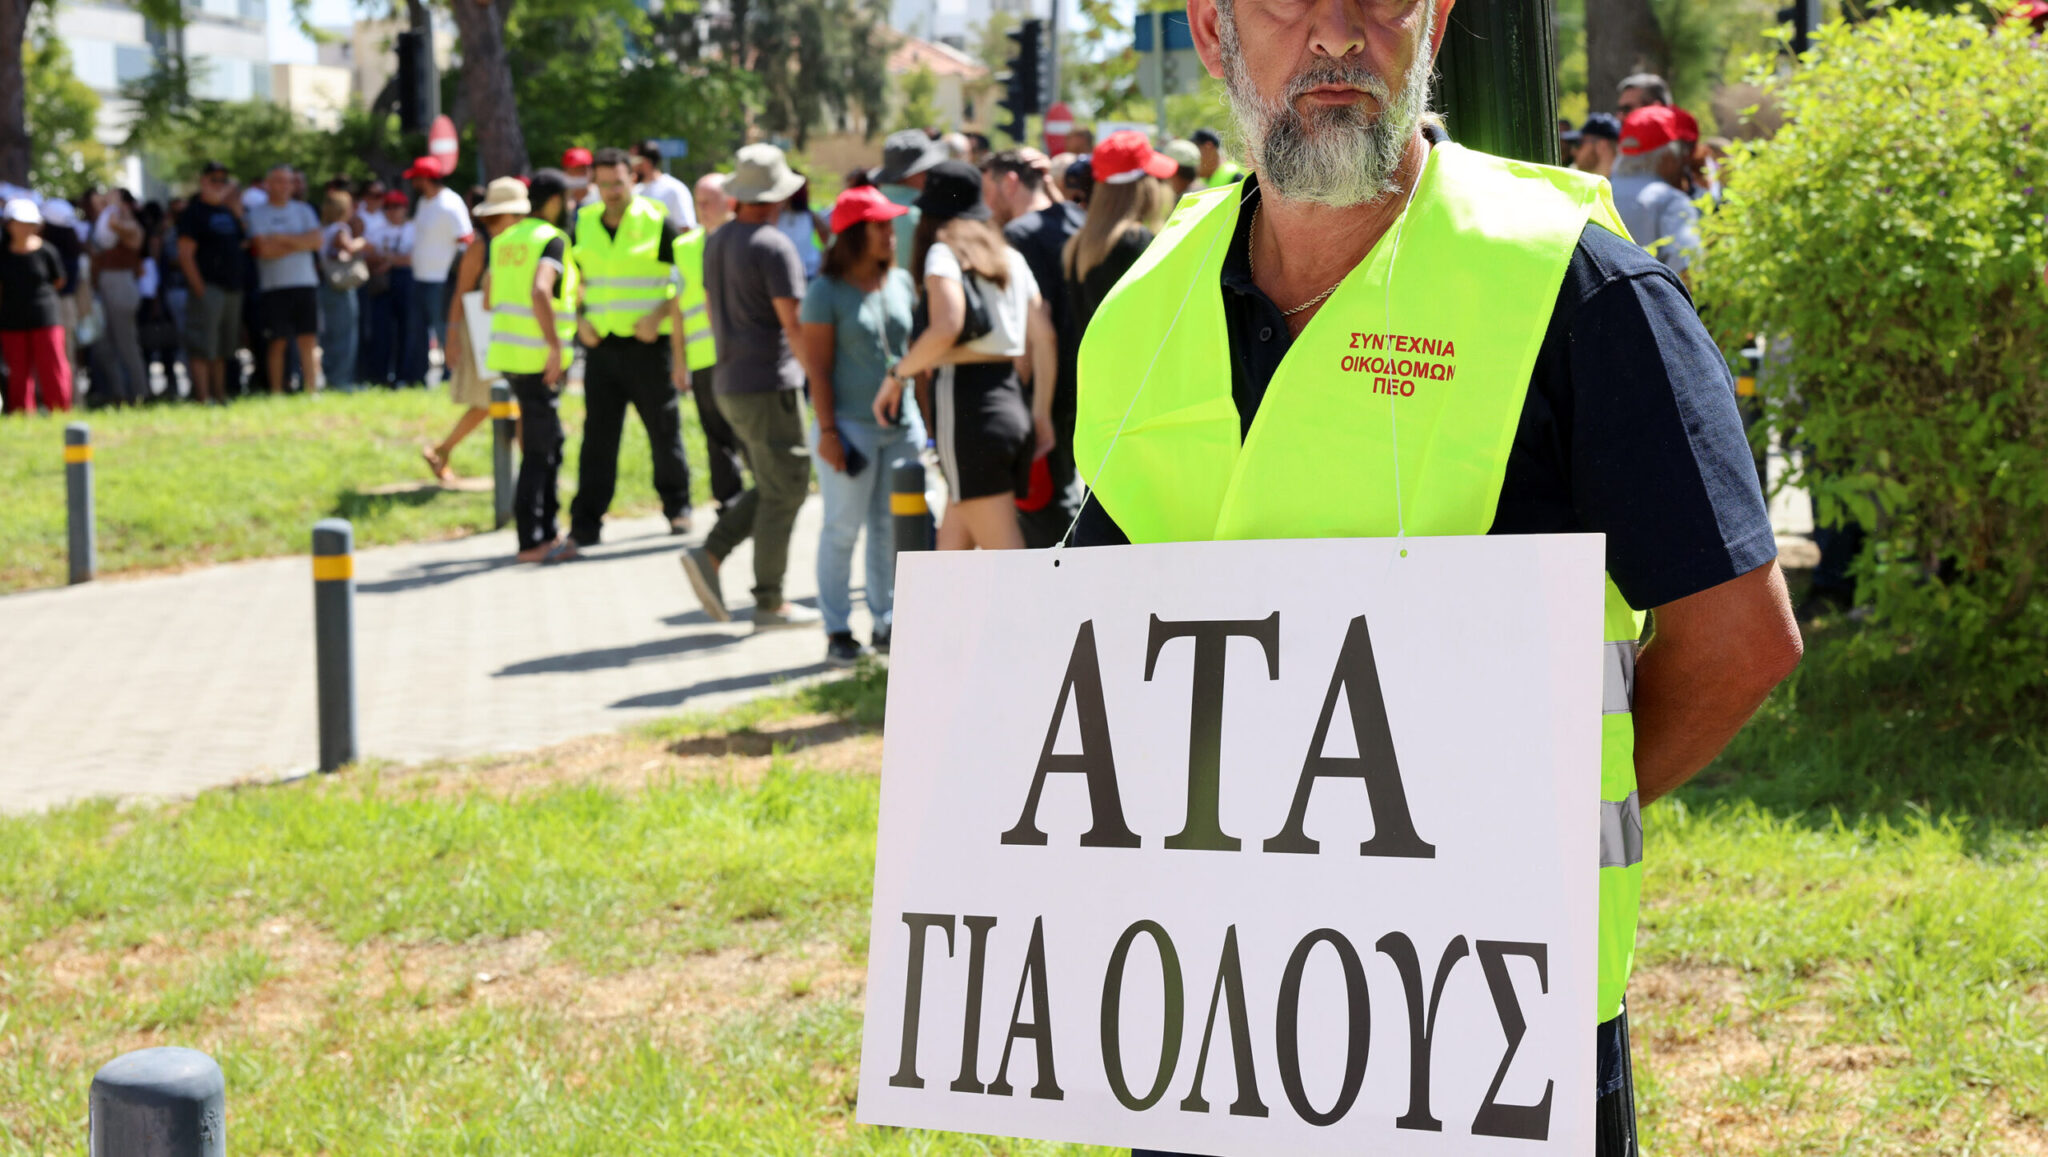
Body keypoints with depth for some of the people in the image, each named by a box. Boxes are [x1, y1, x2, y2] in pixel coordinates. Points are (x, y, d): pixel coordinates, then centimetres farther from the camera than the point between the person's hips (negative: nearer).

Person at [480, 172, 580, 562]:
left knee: (549, 443, 17)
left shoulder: (503, 241, 14)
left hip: (507, 353, 8)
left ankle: (546, 533, 20)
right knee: (539, 450, -3)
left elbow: (488, 300, 19)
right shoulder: (551, 239, -11)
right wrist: (555, 345, -24)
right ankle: (531, 542, -1)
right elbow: (540, 291, -28)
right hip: (537, 358, -8)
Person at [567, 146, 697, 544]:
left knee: (664, 430, 8)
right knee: (597, 437, -1)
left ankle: (677, 507, 26)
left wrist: (660, 314, -15)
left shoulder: (659, 224, -6)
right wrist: (581, 319, 1)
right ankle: (585, 525, -2)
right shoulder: (584, 225, 7)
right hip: (602, 345, 3)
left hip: (649, 345, -3)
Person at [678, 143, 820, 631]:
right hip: (770, 385, -9)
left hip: (730, 385, 9)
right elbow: (794, 324, -19)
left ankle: (710, 554, 3)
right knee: (783, 490, 0)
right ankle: (769, 602, 3)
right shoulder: (773, 246, -15)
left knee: (774, 486, 16)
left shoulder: (716, 242, 11)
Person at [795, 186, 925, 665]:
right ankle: (837, 632, 3)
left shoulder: (902, 284, 10)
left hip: (902, 425, 5)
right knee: (843, 527, -2)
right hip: (851, 424, -5)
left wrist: (922, 414, 15)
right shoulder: (827, 292, -6)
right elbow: (818, 367, -8)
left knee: (892, 527, 8)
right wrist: (827, 431, -13)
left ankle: (885, 621, 17)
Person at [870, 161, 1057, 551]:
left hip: (967, 410, -8)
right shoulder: (1011, 258, 16)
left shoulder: (944, 253, -4)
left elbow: (947, 327, -21)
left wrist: (897, 374, -8)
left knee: (1007, 560, -10)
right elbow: (1045, 338, 11)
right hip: (1012, 407, 8)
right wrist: (1041, 414, 16)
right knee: (952, 546, 17)